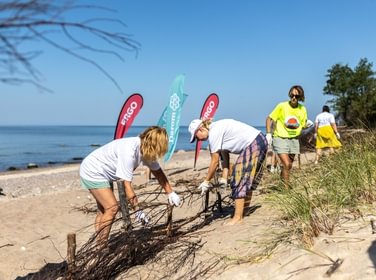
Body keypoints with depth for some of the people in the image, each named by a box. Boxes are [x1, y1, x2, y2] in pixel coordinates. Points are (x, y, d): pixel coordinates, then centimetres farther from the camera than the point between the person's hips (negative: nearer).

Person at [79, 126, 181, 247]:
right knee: (112, 208, -12)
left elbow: (158, 171, 1)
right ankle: (101, 247, -2)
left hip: (101, 172, 9)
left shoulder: (146, 150, -9)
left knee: (103, 209, 15)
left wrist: (171, 193, -2)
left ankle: (99, 245, 26)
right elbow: (127, 185, -32)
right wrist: (138, 210, -27)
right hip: (92, 172, -9)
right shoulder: (129, 151, -34)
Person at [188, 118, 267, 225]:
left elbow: (215, 161, -13)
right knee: (247, 180, 17)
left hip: (253, 145, -10)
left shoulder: (214, 133, -16)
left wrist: (206, 181, -4)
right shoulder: (217, 128, 12)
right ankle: (243, 212, 29)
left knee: (239, 180, -8)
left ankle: (237, 218, -5)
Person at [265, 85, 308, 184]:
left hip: (294, 140, 5)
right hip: (280, 138, -5)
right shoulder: (282, 106, -11)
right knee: (287, 165, -16)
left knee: (288, 165, 15)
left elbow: (303, 125, 10)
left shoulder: (302, 109, 0)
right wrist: (268, 133, -13)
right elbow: (269, 118, -5)